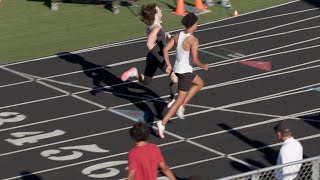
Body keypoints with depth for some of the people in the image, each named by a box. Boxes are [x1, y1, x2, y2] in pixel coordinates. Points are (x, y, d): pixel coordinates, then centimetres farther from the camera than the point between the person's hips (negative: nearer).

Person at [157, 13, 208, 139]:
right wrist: (203, 66, -9)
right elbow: (195, 60, -29)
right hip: (185, 72, -8)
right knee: (180, 100, 1)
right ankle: (163, 123, -7)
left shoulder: (178, 35, -1)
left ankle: (182, 106, 21)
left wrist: (168, 65, 8)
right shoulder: (193, 40, -24)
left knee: (200, 84, 29)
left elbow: (165, 49, 0)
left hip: (177, 68, 8)